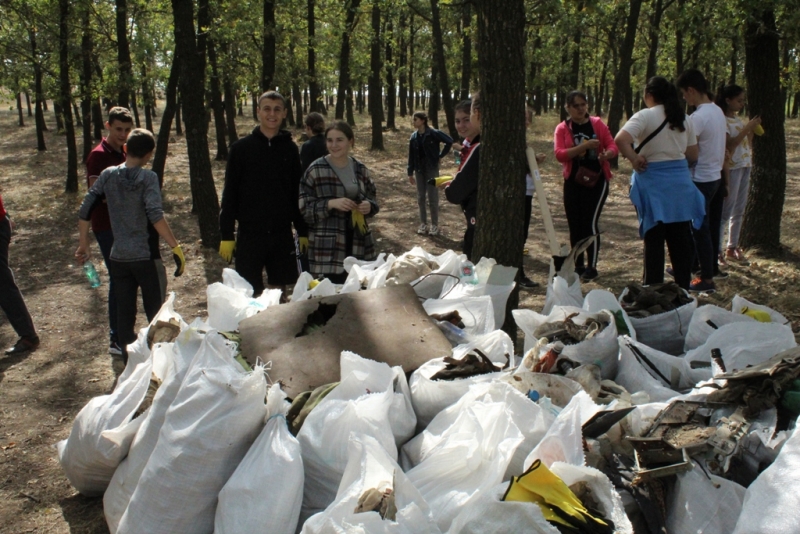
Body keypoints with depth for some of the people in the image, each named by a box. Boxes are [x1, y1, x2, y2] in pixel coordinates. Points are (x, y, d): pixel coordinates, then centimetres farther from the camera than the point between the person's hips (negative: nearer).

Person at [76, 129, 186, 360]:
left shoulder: (108, 175, 2)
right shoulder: (148, 178, -11)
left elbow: (85, 211, 2)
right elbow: (156, 216, -23)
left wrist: (84, 245, 12)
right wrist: (176, 247, -22)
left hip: (118, 258, 4)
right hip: (146, 257, -4)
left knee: (125, 314, 12)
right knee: (157, 314, 9)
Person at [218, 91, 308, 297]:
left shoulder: (290, 148, 5)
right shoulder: (241, 148, -2)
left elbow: (297, 193, 8)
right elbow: (229, 195, -2)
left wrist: (303, 231, 6)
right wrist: (226, 235, -6)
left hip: (282, 233, 2)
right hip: (249, 234, -2)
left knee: (278, 291, 10)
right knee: (250, 295, 1)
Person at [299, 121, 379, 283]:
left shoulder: (360, 169, 9)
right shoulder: (316, 170, -4)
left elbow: (373, 200, 15)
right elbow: (304, 209, -6)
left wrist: (369, 206, -8)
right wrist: (331, 204, -21)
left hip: (359, 245, 4)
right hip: (327, 248, -4)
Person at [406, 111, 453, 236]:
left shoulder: (433, 133, -12)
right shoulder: (414, 137, 3)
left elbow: (449, 141, -10)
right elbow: (411, 156, 7)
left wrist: (440, 155, -7)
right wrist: (410, 172, 6)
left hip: (432, 169, -5)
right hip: (419, 170, 5)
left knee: (433, 198, -1)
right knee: (420, 198, 9)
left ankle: (435, 225, 8)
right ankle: (423, 224, 18)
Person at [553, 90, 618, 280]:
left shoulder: (597, 124, 3)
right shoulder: (562, 129, 1)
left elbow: (613, 146, -3)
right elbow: (559, 154, -12)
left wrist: (606, 154, -26)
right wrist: (584, 146, -24)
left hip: (596, 180, -2)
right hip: (573, 182, 2)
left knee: (590, 223, -10)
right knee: (575, 225, 6)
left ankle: (592, 266, -1)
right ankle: (578, 265, 19)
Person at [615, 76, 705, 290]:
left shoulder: (645, 116, -9)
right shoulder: (684, 118, 9)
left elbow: (620, 140, -25)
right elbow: (693, 155, 13)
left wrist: (634, 159, -12)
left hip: (653, 182, -5)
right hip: (680, 181, 5)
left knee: (654, 240, 3)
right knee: (681, 239, 10)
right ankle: (683, 288, 18)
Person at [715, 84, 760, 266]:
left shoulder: (737, 119, 14)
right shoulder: (722, 120, -12)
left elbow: (747, 143, 18)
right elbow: (729, 144, -22)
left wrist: (752, 129, 3)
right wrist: (747, 128, -19)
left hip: (745, 166, 9)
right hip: (732, 167, -9)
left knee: (739, 210, 11)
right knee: (726, 210, -7)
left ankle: (732, 248, 19)